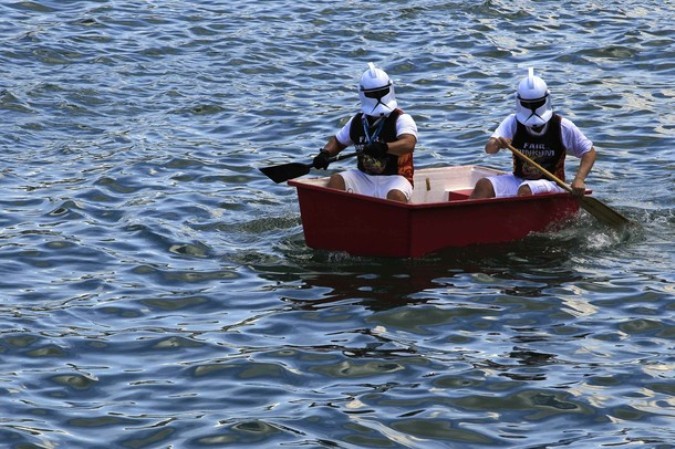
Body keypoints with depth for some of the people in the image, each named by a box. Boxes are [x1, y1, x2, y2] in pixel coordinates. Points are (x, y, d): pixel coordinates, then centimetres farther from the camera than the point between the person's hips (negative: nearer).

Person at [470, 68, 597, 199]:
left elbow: (589, 152, 0)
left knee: (525, 190, -36)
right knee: (483, 185, -21)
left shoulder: (562, 127, -5)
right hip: (518, 180, 3)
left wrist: (579, 179, -16)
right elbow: (489, 149, -14)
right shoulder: (513, 123, -1)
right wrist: (496, 144, -40)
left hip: (551, 185, -3)